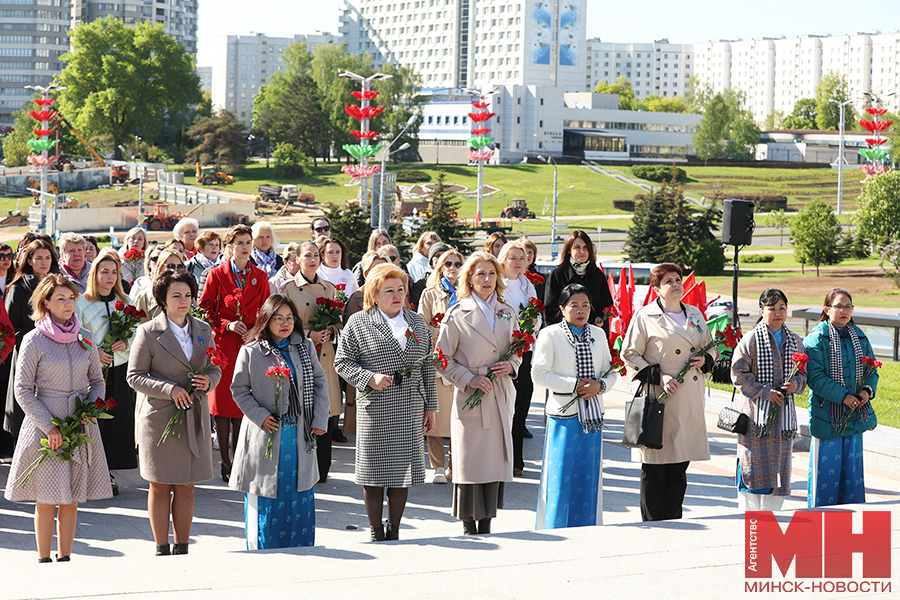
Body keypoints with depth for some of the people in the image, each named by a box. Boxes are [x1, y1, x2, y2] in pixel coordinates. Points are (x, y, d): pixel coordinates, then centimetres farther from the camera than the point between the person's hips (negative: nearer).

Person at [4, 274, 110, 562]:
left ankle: (65, 559, 16)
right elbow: (23, 390, -6)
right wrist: (49, 426, -13)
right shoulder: (34, 340, -5)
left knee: (71, 500, 7)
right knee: (46, 500, -1)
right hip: (45, 427, -4)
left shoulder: (84, 338, 7)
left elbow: (96, 381, 16)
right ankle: (44, 561, 9)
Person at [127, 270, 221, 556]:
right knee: (160, 487, 3)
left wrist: (208, 381, -7)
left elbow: (215, 369, 17)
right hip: (160, 417, -4)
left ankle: (182, 548, 15)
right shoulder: (149, 332, -4)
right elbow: (135, 376, -5)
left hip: (194, 418, 4)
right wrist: (170, 390, -17)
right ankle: (162, 549, 11)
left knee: (186, 487, 7)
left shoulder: (203, 330, 9)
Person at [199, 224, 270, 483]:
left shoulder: (260, 276, 9)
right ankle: (225, 463, 5)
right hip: (223, 343, -2)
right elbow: (205, 308, 2)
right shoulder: (217, 274, 3)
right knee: (222, 400, -2)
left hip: (250, 343, 2)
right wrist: (227, 325, -12)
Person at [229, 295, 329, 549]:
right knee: (266, 497, 0)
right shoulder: (250, 353, -4)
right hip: (266, 435, -3)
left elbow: (319, 383, 11)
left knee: (300, 496, 7)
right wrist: (260, 416, -10)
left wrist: (320, 419, 3)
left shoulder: (306, 347, 7)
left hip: (299, 436, 3)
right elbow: (239, 390, 1)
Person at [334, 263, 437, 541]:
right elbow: (342, 362, -2)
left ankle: (394, 529, 18)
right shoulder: (358, 323, -1)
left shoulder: (417, 322, 12)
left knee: (404, 470, 5)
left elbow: (427, 367, 15)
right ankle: (376, 532, 14)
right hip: (375, 408, -4)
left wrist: (430, 406, 11)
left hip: (410, 408, 4)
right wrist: (370, 378, -17)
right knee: (376, 471, 1)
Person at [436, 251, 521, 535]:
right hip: (470, 397, -4)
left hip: (501, 398, 4)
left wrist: (512, 365, -1)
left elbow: (518, 351, 20)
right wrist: (469, 379, -12)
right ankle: (468, 525, 8)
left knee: (496, 460, 5)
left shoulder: (508, 313, 11)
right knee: (469, 462, -3)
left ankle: (486, 524, 13)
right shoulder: (457, 315, -3)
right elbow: (443, 359, -2)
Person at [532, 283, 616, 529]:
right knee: (560, 474, -5)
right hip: (564, 413, -4)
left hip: (592, 414, 4)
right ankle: (556, 532, 3)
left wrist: (599, 385, -8)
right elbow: (539, 373, -9)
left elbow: (611, 372, 14)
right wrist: (574, 385, -14)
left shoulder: (598, 334, 11)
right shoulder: (550, 334, -3)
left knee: (589, 474, 6)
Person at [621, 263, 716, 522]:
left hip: (691, 401, 5)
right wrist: (657, 376, -12)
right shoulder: (645, 317, -3)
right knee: (655, 465, -3)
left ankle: (673, 520, 16)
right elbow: (630, 354, -2)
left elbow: (711, 347, 24)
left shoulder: (695, 314, 14)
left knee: (681, 462, 7)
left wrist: (705, 360, 1)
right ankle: (652, 523, 6)